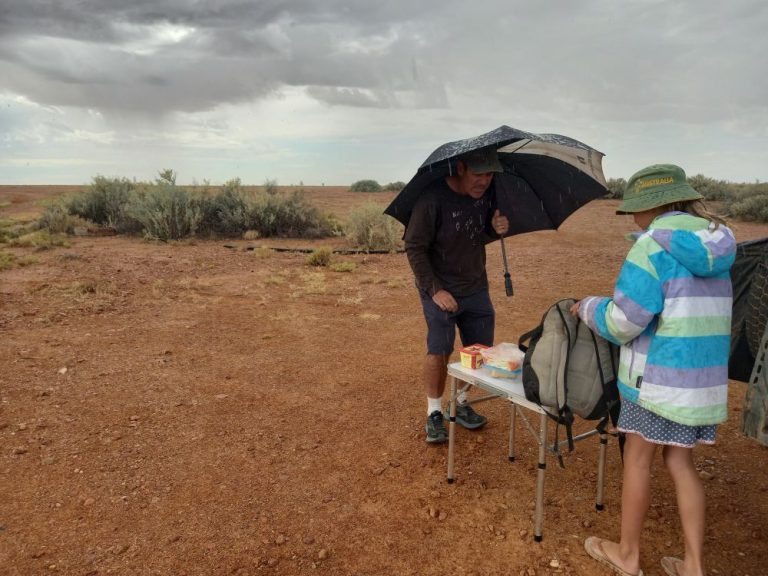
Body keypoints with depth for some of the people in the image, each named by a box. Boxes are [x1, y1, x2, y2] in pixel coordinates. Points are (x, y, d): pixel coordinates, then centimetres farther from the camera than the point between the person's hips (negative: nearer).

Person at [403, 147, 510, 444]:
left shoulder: (486, 195, -3)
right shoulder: (432, 199, -21)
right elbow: (414, 248, -15)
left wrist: (496, 229, -12)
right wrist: (435, 290, -19)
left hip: (476, 288, 6)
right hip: (440, 289, -6)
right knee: (439, 352, -4)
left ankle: (461, 404, 32)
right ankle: (434, 414, 18)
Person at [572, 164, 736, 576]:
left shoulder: (654, 245, -15)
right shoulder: (715, 243, 8)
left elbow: (624, 321, -19)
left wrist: (589, 307, 0)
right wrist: (620, 299, 21)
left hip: (659, 375, -7)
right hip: (704, 374, 7)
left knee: (637, 459, 9)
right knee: (680, 462, 17)